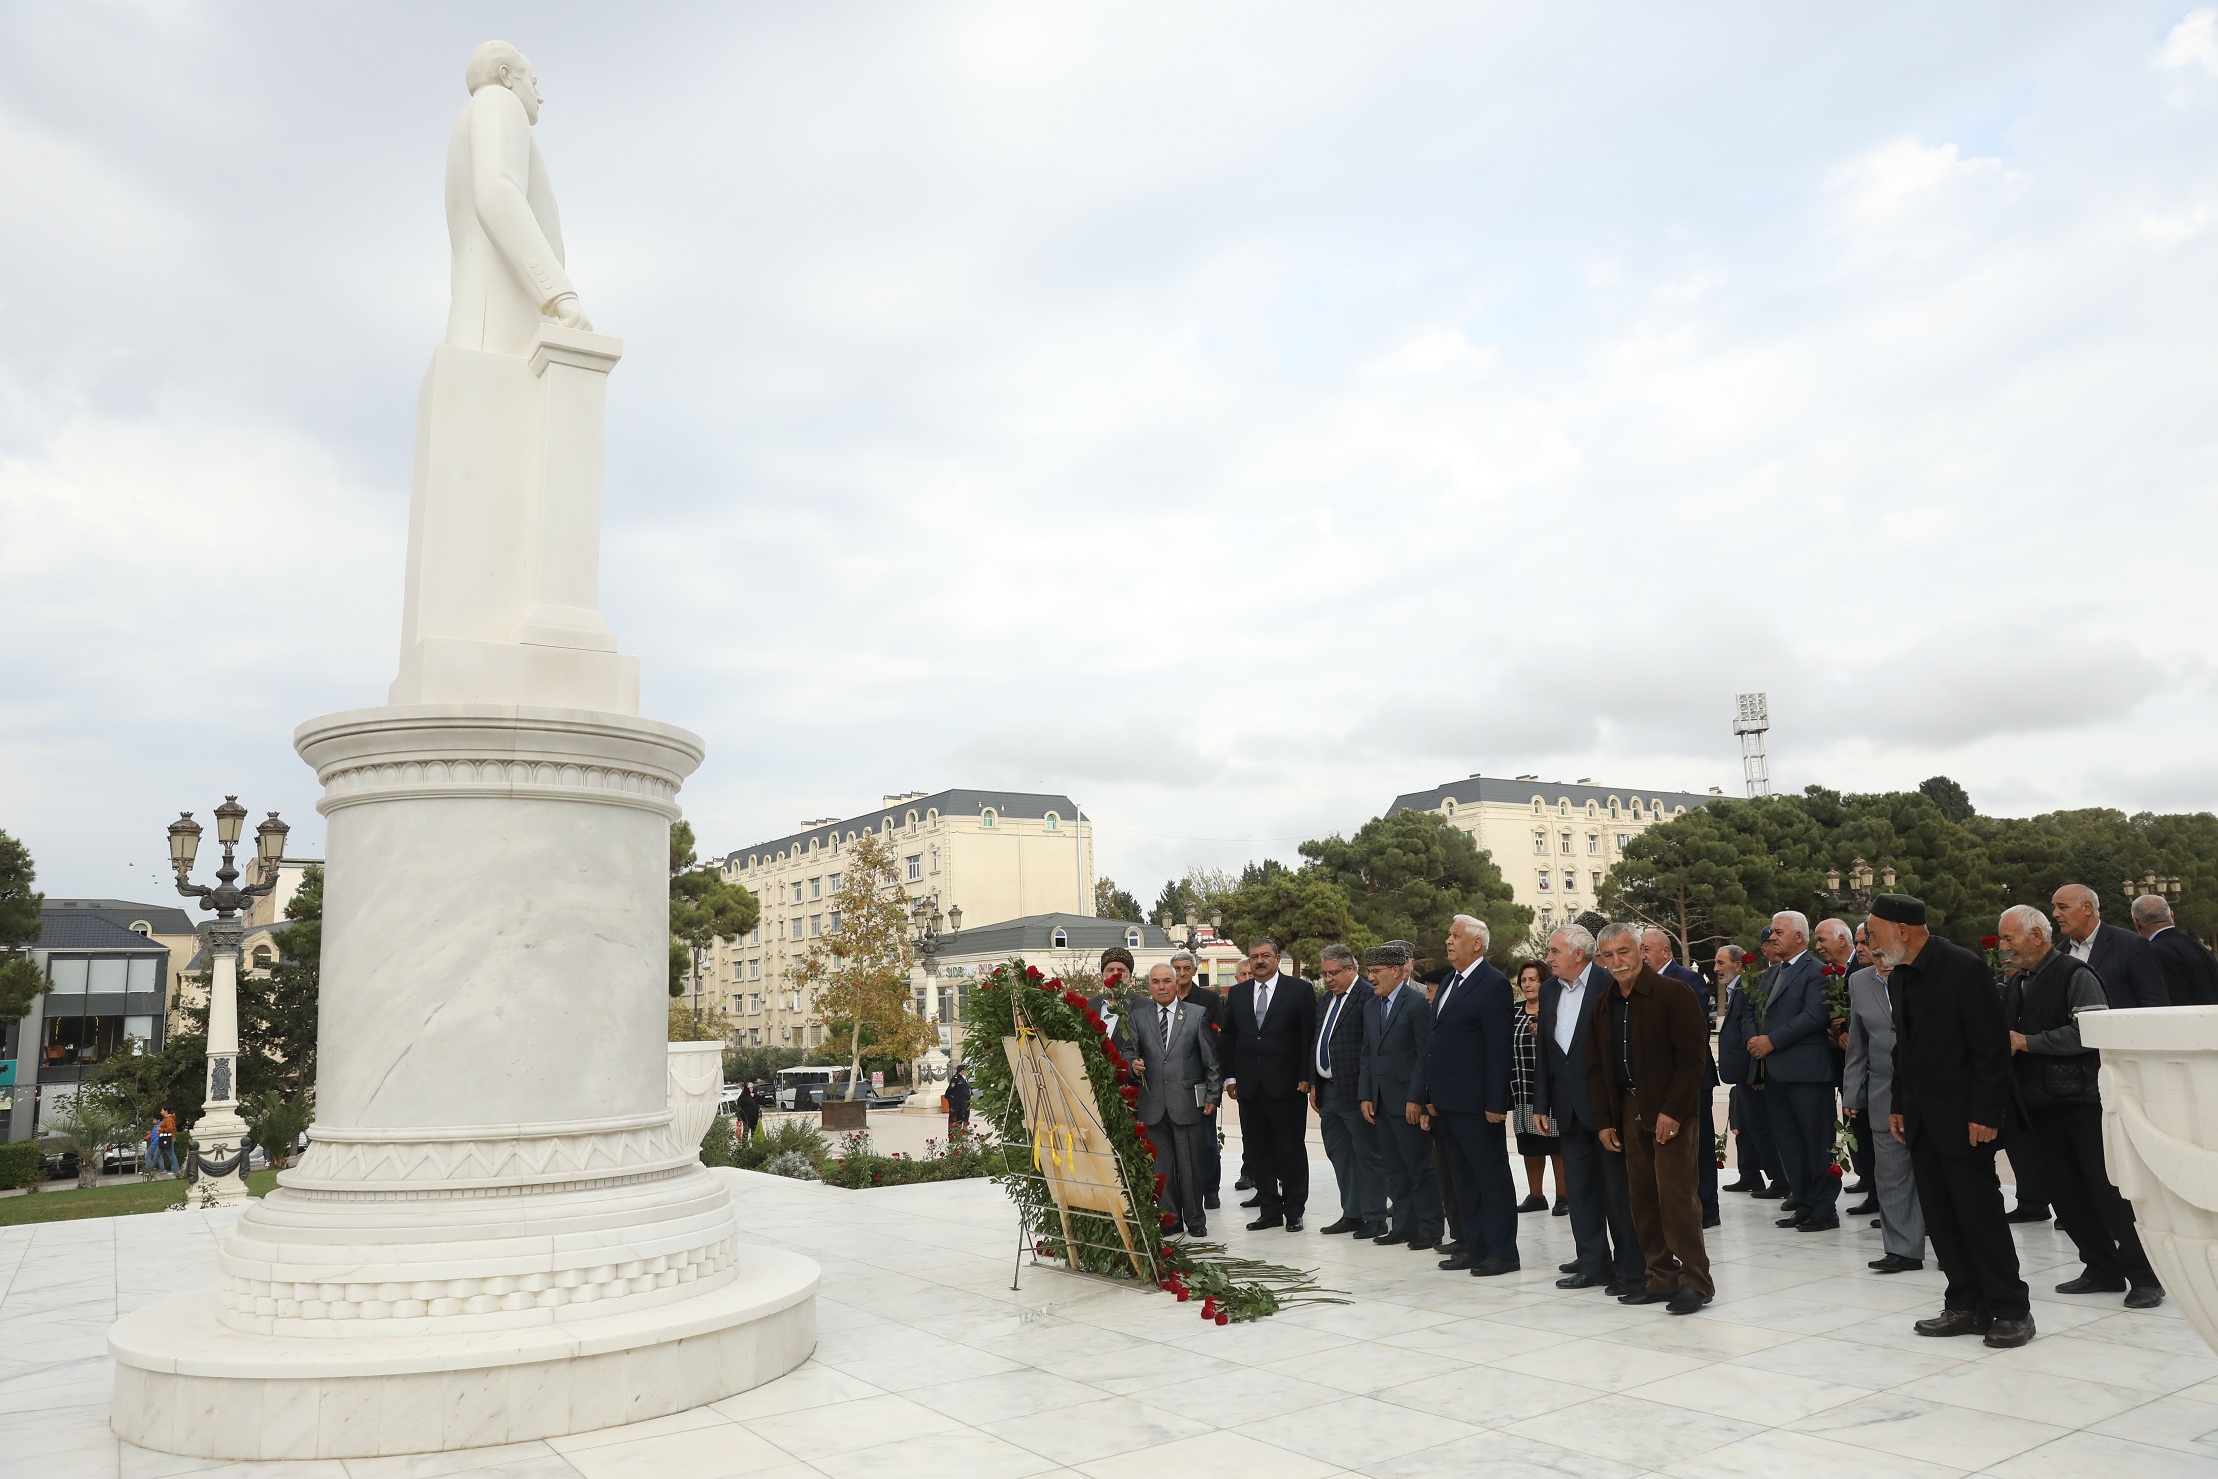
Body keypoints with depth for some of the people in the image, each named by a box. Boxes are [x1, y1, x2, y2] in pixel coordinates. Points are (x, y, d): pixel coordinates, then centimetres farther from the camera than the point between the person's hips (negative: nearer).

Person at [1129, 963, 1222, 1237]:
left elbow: (1211, 1059, 5)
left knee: (1190, 1165, 4)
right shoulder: (1138, 1016, 7)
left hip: (1187, 1101, -1)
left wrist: (1212, 1096, 1)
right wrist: (1133, 1063, -19)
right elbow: (1131, 1049, 4)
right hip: (1152, 1103, 2)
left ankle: (1195, 1220, 17)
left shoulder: (1197, 1014, 4)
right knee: (1160, 1166, 7)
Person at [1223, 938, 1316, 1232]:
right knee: (1257, 1151, 8)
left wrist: (1305, 1076, -9)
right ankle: (1269, 1210, 18)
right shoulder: (1238, 993, 10)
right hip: (1249, 1086, 4)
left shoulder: (1299, 990, -2)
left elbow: (1310, 1035, -4)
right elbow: (1229, 1037, 12)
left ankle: (1293, 1211, 15)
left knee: (1291, 1150, 4)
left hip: (1287, 1085, -4)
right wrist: (1230, 1076, 6)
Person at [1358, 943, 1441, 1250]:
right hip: (1380, 1101, 7)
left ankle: (1429, 1230, 9)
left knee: (1419, 1167, 1)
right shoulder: (1370, 1006, 12)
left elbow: (1427, 1055, -14)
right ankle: (1404, 1225, 20)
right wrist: (1365, 1095, 8)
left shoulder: (1418, 1003, -12)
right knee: (1395, 1168, 12)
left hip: (1407, 1101, -7)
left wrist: (1416, 1098, -16)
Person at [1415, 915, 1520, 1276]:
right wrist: (1431, 1093, 14)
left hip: (1476, 1103, -9)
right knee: (1467, 1178, 15)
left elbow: (1499, 1049, -16)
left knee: (1492, 1177, 2)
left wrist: (1495, 1103, -19)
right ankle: (1475, 1247, 24)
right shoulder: (1449, 981, 14)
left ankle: (1502, 1252, 10)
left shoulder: (1493, 984, -13)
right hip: (1450, 1100, 9)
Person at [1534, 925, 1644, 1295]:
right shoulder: (1549, 990, 10)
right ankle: (1593, 1263, 20)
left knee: (1618, 1188, 3)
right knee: (1580, 1188, 11)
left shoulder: (1611, 985, -11)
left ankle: (1630, 1267, 12)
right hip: (1569, 1107, 7)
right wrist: (1542, 1103, 10)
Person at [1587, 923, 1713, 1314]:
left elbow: (1690, 1058, -12)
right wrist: (1605, 1120, 8)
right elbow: (1597, 1067, 15)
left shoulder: (1673, 993, -7)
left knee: (1676, 1193, -9)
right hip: (1629, 1109, 6)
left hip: (1670, 1110, -6)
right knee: (1642, 1196, 7)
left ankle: (1695, 1280, 1)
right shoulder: (1603, 1005, 12)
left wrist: (1672, 1112, -17)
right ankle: (1662, 1277, 16)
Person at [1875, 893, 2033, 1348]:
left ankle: (2011, 1310, 10)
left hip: (1962, 1116, -8)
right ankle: (1965, 1306, 18)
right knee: (1940, 1217, 10)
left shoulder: (1964, 968, -15)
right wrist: (1899, 1105, 11)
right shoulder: (1898, 976, 9)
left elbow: (1992, 1046, -15)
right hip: (1920, 1118, 8)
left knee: (1981, 1214, -2)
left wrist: (1985, 1114, -17)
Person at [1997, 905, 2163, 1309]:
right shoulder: (2013, 985, 12)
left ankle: (2143, 1276, 7)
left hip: (2083, 1101, -7)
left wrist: (2028, 1042, -19)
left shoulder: (2074, 975, -10)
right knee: (2065, 1194, 10)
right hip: (2042, 1105, 7)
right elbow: (2007, 1038, 20)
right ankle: (2103, 1270, 21)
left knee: (2109, 1190, -3)